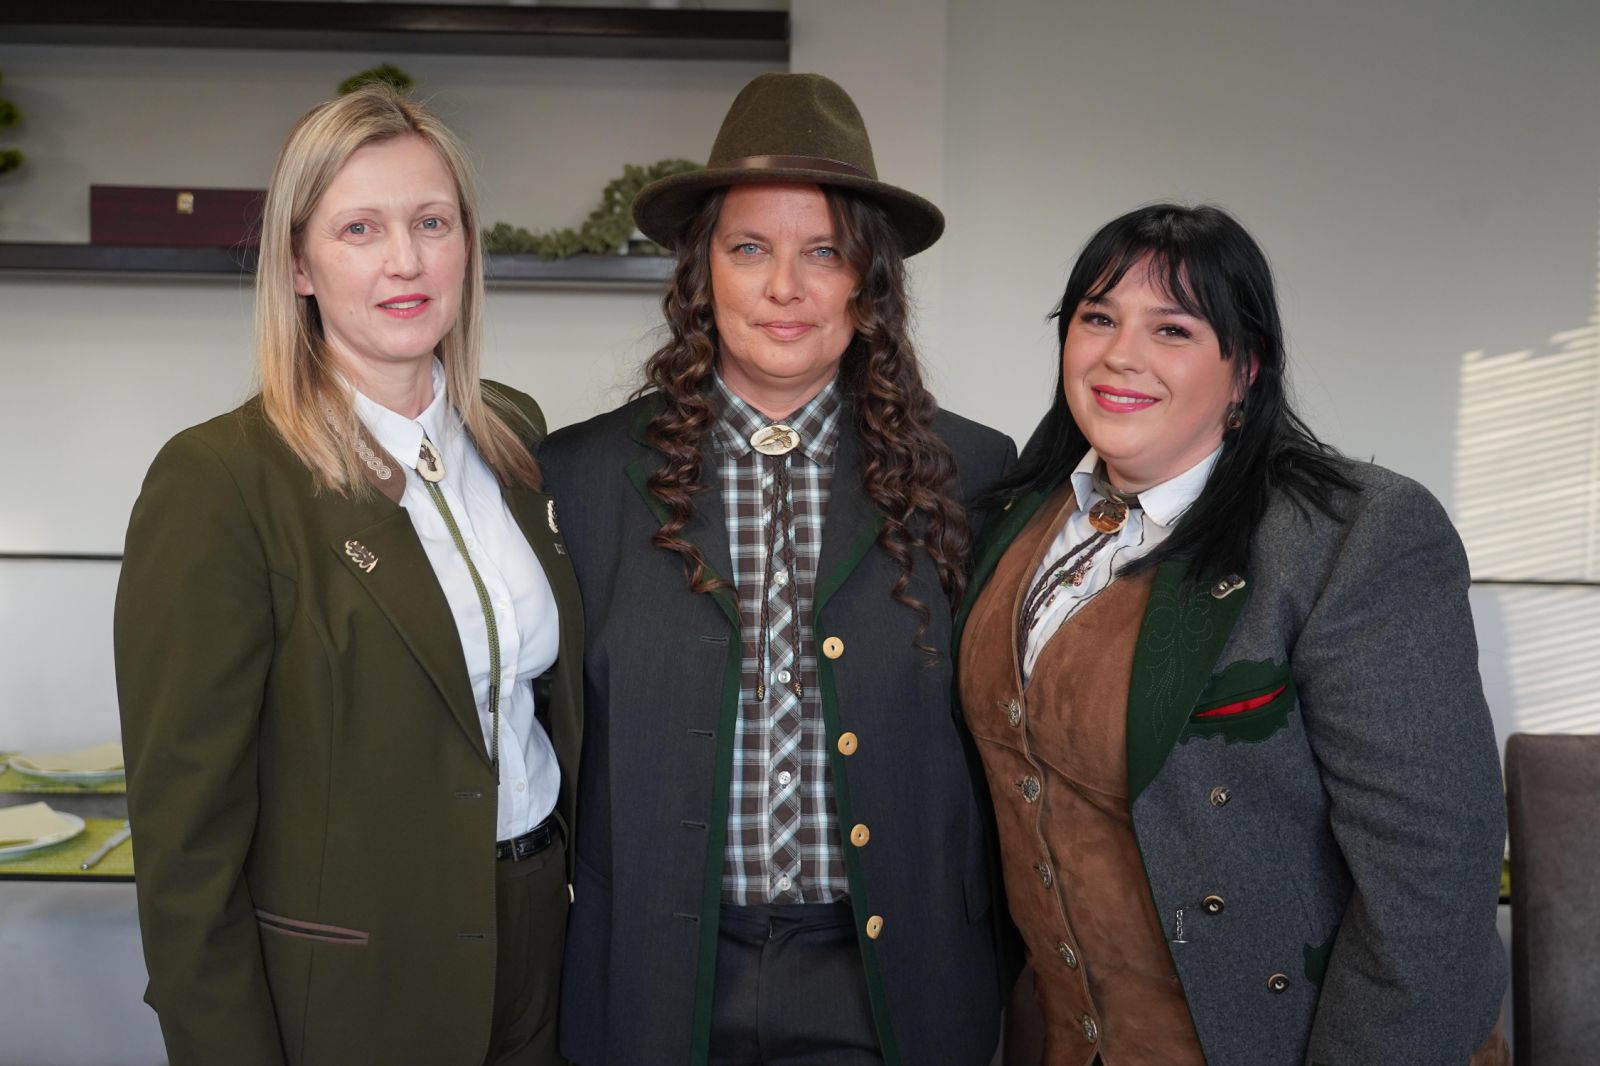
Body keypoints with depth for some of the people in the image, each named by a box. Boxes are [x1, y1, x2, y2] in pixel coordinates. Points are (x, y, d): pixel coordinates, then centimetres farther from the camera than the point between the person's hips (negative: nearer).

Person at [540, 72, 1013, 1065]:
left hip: (893, 986, 0)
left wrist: (1004, 962, 2)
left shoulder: (969, 473, -4)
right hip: (661, 983, 0)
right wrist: (547, 972, 2)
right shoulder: (585, 474, -5)